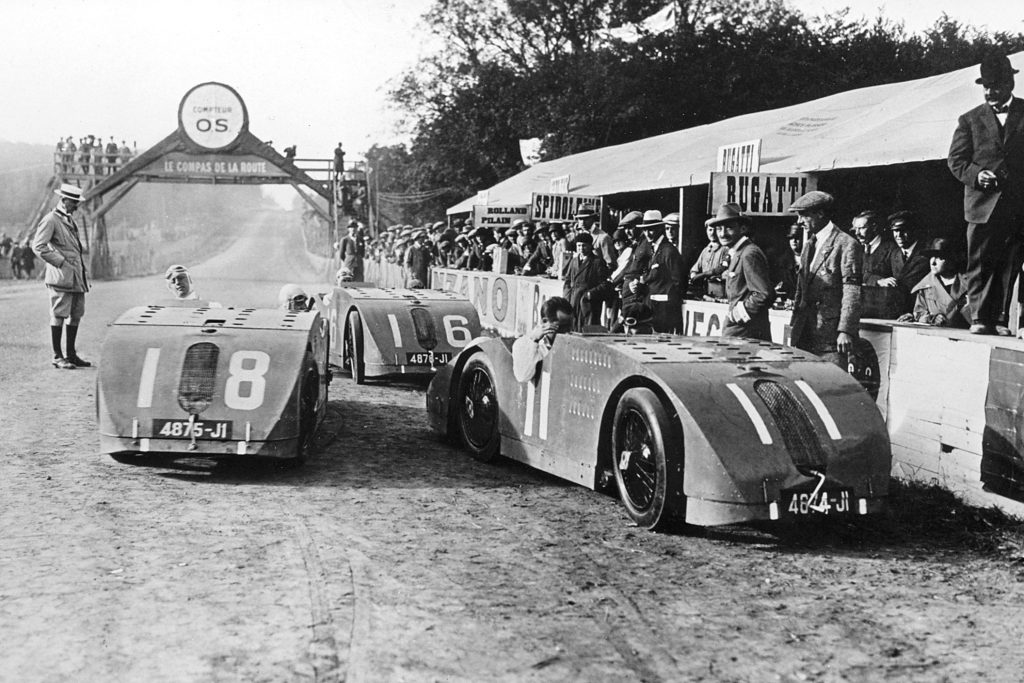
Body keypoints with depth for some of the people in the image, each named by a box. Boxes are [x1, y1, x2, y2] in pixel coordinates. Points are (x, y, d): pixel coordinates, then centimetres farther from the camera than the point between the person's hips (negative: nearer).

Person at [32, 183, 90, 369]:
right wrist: (60, 262, -15)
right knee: (59, 316, -4)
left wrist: (84, 272, 18)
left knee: (76, 315, 11)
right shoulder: (50, 220, -7)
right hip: (61, 277, -9)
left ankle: (71, 354, 19)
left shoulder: (70, 220, 20)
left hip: (77, 277, 9)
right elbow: (38, 246, -14)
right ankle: (57, 357, 1)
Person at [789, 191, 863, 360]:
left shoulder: (846, 244, -8)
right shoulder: (809, 245, 18)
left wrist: (846, 331, -20)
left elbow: (852, 293, -14)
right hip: (805, 336, 8)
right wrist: (795, 325, 16)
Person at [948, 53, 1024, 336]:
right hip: (983, 204, 0)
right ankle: (980, 317, 2)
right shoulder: (970, 120, 10)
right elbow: (955, 160, 7)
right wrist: (976, 174, -12)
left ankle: (1001, 319, 7)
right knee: (979, 265, -4)